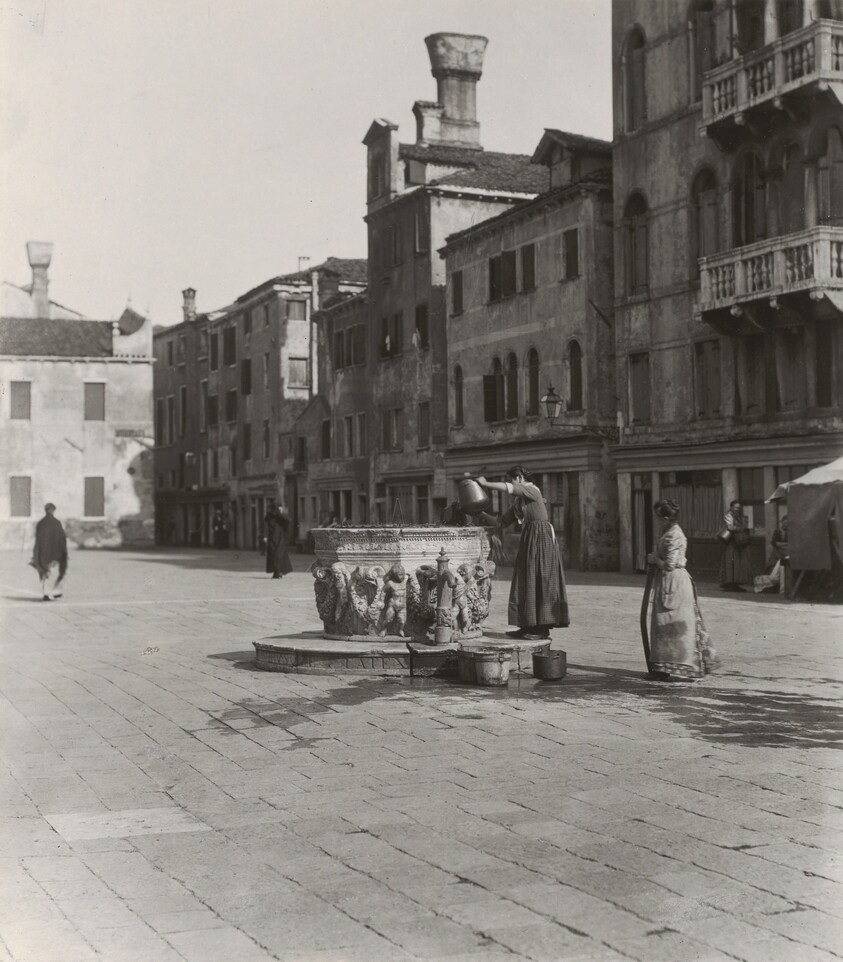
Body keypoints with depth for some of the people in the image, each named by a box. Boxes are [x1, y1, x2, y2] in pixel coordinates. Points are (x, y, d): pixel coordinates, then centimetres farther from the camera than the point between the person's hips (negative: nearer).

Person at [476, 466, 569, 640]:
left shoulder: (532, 490, -9)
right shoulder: (518, 501, 18)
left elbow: (508, 488, -24)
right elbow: (502, 521, 20)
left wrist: (486, 484, -17)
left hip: (541, 537, -9)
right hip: (528, 540, 9)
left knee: (540, 582, -8)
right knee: (526, 583, 8)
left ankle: (543, 629, -5)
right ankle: (529, 626, 12)